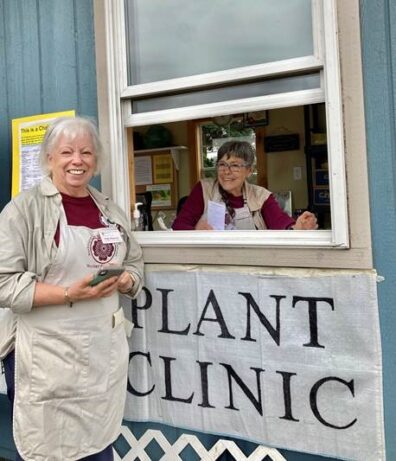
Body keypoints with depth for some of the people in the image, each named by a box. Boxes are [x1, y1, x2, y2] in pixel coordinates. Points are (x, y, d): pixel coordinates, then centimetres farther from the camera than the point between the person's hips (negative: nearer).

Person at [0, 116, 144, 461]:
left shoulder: (111, 210, 9)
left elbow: (135, 264, 16)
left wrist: (121, 281, -6)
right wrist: (70, 293, -21)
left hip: (105, 350, 5)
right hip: (47, 355, -5)